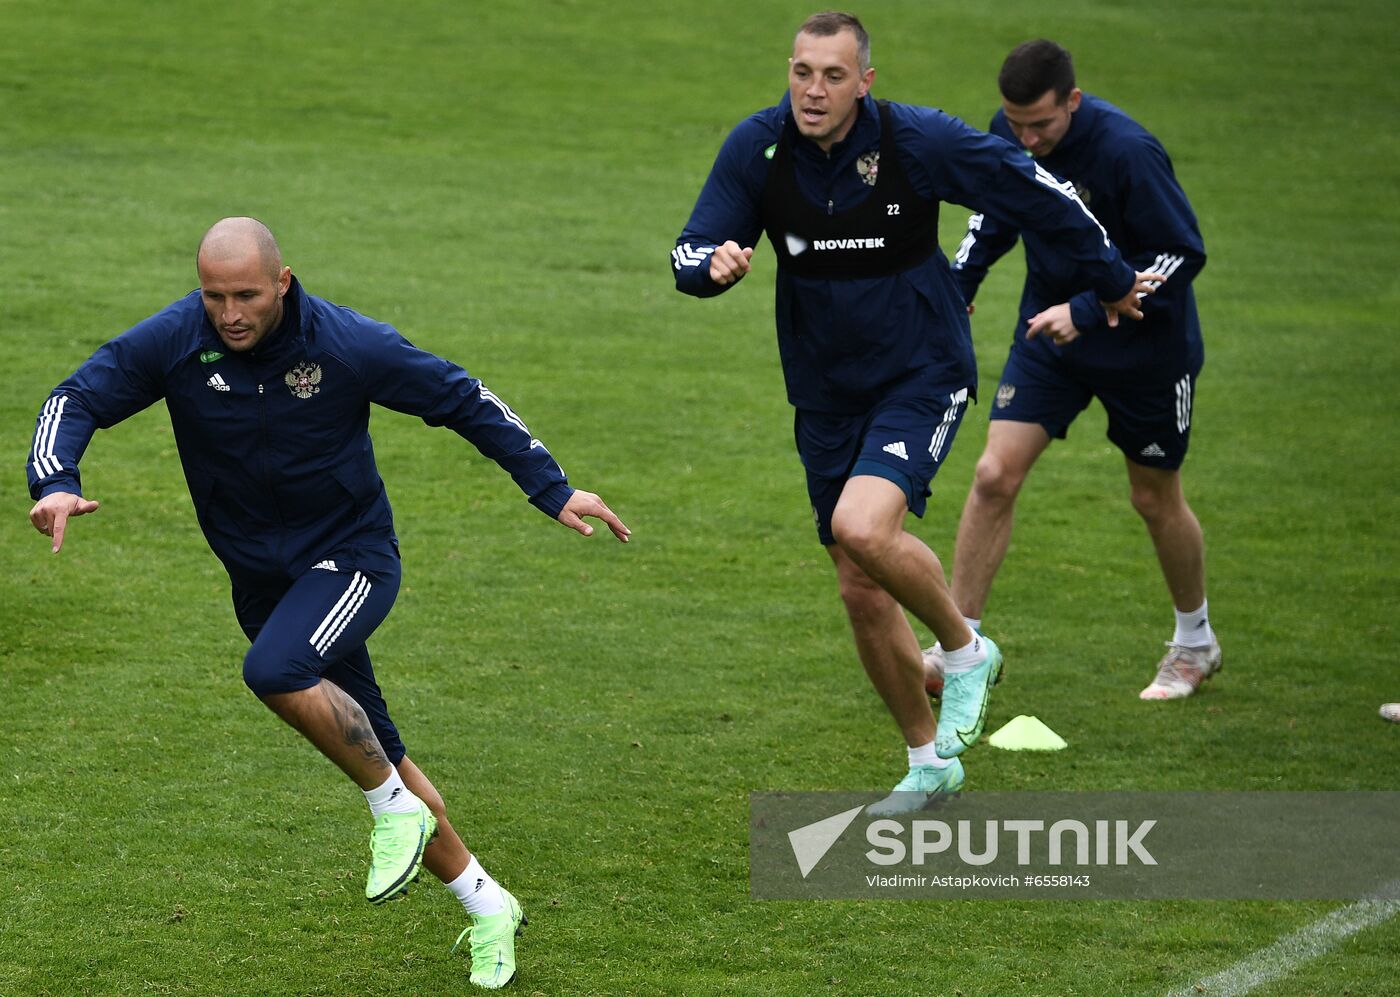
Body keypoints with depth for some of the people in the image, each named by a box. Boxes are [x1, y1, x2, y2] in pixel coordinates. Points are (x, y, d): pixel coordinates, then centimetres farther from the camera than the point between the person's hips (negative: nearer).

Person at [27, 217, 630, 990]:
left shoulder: (347, 345, -19)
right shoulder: (174, 341, -13)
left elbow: (464, 400, -7)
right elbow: (75, 401, -11)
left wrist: (553, 490, -7)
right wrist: (55, 484, -32)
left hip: (351, 557, -4)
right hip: (262, 576, 4)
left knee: (274, 671, -33)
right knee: (374, 756, 8)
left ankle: (396, 810, -11)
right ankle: (487, 908, 23)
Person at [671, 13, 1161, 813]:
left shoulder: (918, 141, -17)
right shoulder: (757, 148, -8)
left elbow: (1036, 191, -5)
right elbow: (690, 255, -7)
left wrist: (1111, 280, 5)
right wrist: (716, 264, -32)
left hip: (921, 377, -5)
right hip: (826, 394, 5)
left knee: (862, 528, -29)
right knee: (863, 594, 8)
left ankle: (966, 651, -1)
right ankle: (930, 760, 27)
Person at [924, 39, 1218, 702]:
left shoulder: (1126, 151, -29)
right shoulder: (1007, 134, -10)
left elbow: (1183, 255, -24)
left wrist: (1087, 312, -28)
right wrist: (958, 283, 0)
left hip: (1144, 345, -5)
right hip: (1050, 330, 5)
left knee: (1156, 499, 10)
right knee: (994, 477, -8)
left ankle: (1195, 644, 34)